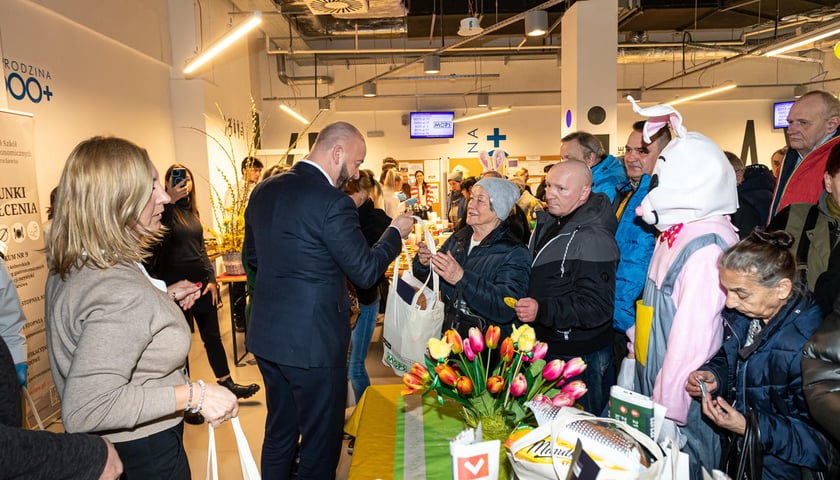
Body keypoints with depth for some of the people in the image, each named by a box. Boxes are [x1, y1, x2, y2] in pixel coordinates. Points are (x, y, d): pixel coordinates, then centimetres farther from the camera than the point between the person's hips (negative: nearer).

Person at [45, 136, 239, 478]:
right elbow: (84, 409, -34)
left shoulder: (72, 265, -2)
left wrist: (162, 299, 6)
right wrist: (192, 395, -31)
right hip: (144, 451, -9)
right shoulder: (121, 291, -34)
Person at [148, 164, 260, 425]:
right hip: (176, 284, -6)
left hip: (201, 282, 6)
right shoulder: (166, 210, -9)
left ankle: (227, 383, 30)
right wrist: (170, 201, -36)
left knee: (212, 335, 15)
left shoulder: (192, 211, 11)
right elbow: (158, 234, -29)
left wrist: (211, 278, 7)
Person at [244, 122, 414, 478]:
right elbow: (366, 271, -16)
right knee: (320, 441, 12)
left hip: (266, 335, 8)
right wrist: (395, 232, -2)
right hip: (311, 341, -8)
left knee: (279, 432, 25)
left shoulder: (263, 191, 4)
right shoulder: (333, 202, -21)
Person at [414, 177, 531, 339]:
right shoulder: (458, 238, 9)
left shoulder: (514, 253, -9)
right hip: (446, 336, 5)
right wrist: (423, 264, -6)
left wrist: (462, 278, -30)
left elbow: (507, 307, -23)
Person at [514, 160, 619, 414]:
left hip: (580, 357, -8)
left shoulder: (593, 239, -22)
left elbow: (597, 308, -26)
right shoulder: (548, 223, 7)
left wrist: (541, 310, -34)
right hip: (547, 346, 9)